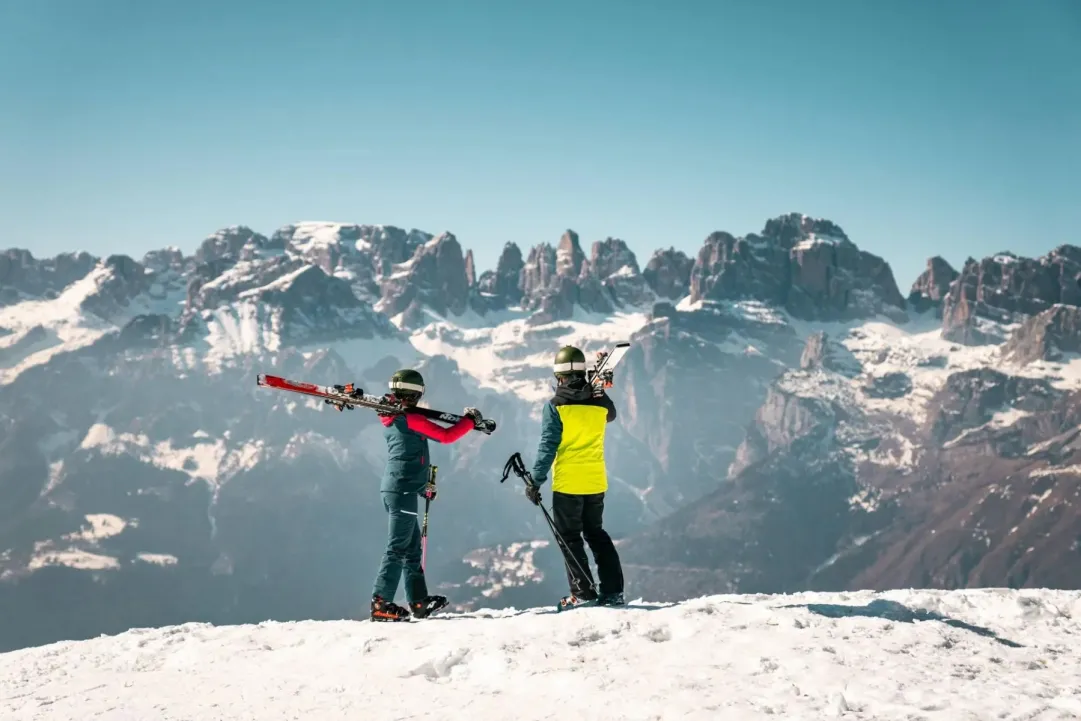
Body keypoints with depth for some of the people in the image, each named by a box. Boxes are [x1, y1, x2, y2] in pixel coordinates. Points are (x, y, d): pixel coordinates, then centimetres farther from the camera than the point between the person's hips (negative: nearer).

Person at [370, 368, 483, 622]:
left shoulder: (391, 420, 16)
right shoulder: (410, 418, -13)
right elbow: (446, 436, -16)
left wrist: (421, 485, 32)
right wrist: (470, 420, -2)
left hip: (394, 489, 10)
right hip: (403, 490, -10)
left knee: (412, 548, 14)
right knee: (398, 549, -8)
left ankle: (418, 601, 19)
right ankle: (381, 603, -10)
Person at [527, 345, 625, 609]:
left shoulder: (556, 405, -11)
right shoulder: (600, 401, 1)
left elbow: (548, 446, -13)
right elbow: (611, 415, 26)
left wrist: (536, 482, -9)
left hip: (567, 483, -5)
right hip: (596, 481, 5)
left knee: (570, 537, 6)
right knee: (596, 533, 17)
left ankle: (583, 591, 0)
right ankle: (613, 590, 12)